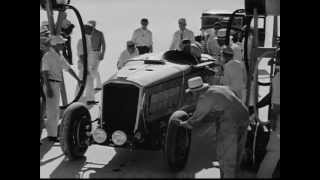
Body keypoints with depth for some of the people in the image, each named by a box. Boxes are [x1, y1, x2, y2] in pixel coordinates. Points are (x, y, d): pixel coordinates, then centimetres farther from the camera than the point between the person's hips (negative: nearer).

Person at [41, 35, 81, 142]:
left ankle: (52, 133, 26)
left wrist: (78, 79, 14)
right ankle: (52, 135, 0)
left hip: (56, 85, 9)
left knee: (54, 110, 16)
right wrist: (48, 88, -25)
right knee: (53, 110, -6)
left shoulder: (59, 56, 12)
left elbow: (68, 68, 19)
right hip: (50, 84, -9)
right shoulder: (48, 56, -14)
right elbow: (44, 73, -19)